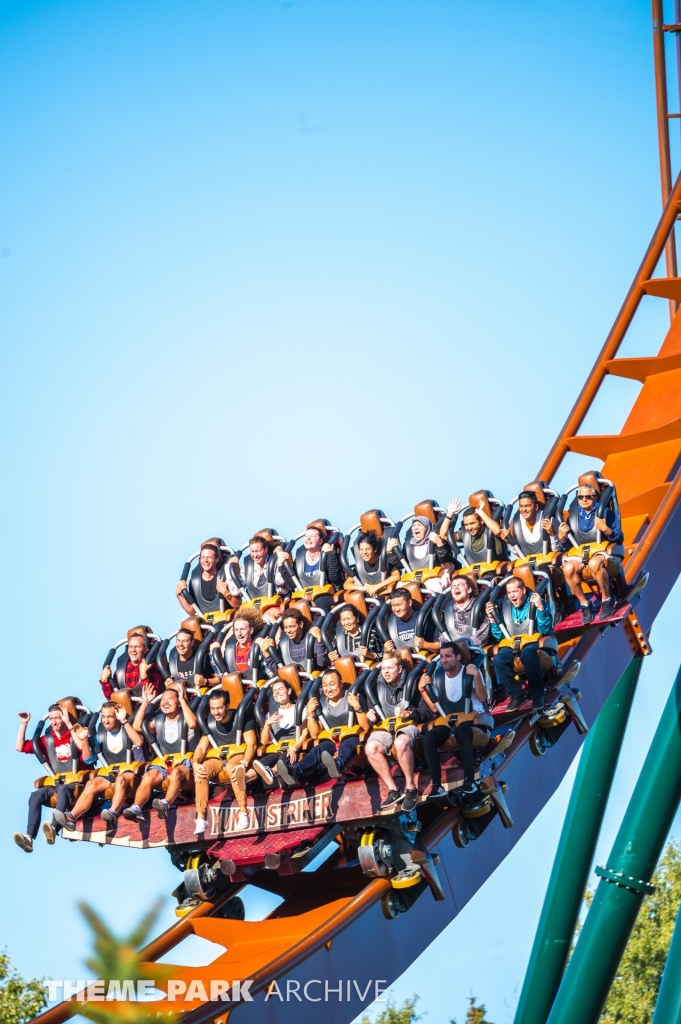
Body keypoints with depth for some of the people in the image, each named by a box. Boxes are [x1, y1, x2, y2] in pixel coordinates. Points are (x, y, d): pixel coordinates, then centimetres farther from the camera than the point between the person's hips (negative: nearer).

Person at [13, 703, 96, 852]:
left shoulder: (76, 734, 1)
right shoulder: (47, 739, 12)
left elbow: (82, 746, -24)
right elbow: (19, 747, 10)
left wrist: (69, 724, -24)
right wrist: (23, 724, 1)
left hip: (75, 782, -4)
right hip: (55, 783, 4)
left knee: (62, 789, -39)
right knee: (35, 796, -26)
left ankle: (54, 829, -58)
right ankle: (29, 837, -41)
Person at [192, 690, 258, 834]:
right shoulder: (209, 722, 1)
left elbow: (251, 744, -17)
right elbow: (201, 748, 1)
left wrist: (244, 764, -36)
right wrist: (195, 763, -22)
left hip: (238, 756, -4)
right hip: (218, 758, 4)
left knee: (231, 767, -39)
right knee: (200, 770, -27)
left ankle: (243, 813, -40)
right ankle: (200, 818, -31)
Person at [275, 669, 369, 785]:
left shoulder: (354, 697, -2)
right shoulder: (321, 703, 7)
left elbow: (366, 726, -10)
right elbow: (315, 734, 7)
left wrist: (357, 707, -25)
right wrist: (310, 713, -6)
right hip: (332, 740, 3)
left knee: (347, 744, -38)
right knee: (320, 748, -31)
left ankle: (337, 765, -73)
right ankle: (294, 771, -59)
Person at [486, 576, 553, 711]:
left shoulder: (537, 603, -6)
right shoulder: (505, 607, 7)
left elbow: (545, 631, -16)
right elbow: (499, 636, 11)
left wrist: (541, 609, -27)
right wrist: (492, 619, -5)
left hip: (533, 643, -4)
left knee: (527, 653, -39)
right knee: (498, 658, -28)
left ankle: (537, 695, -26)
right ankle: (516, 695, -13)